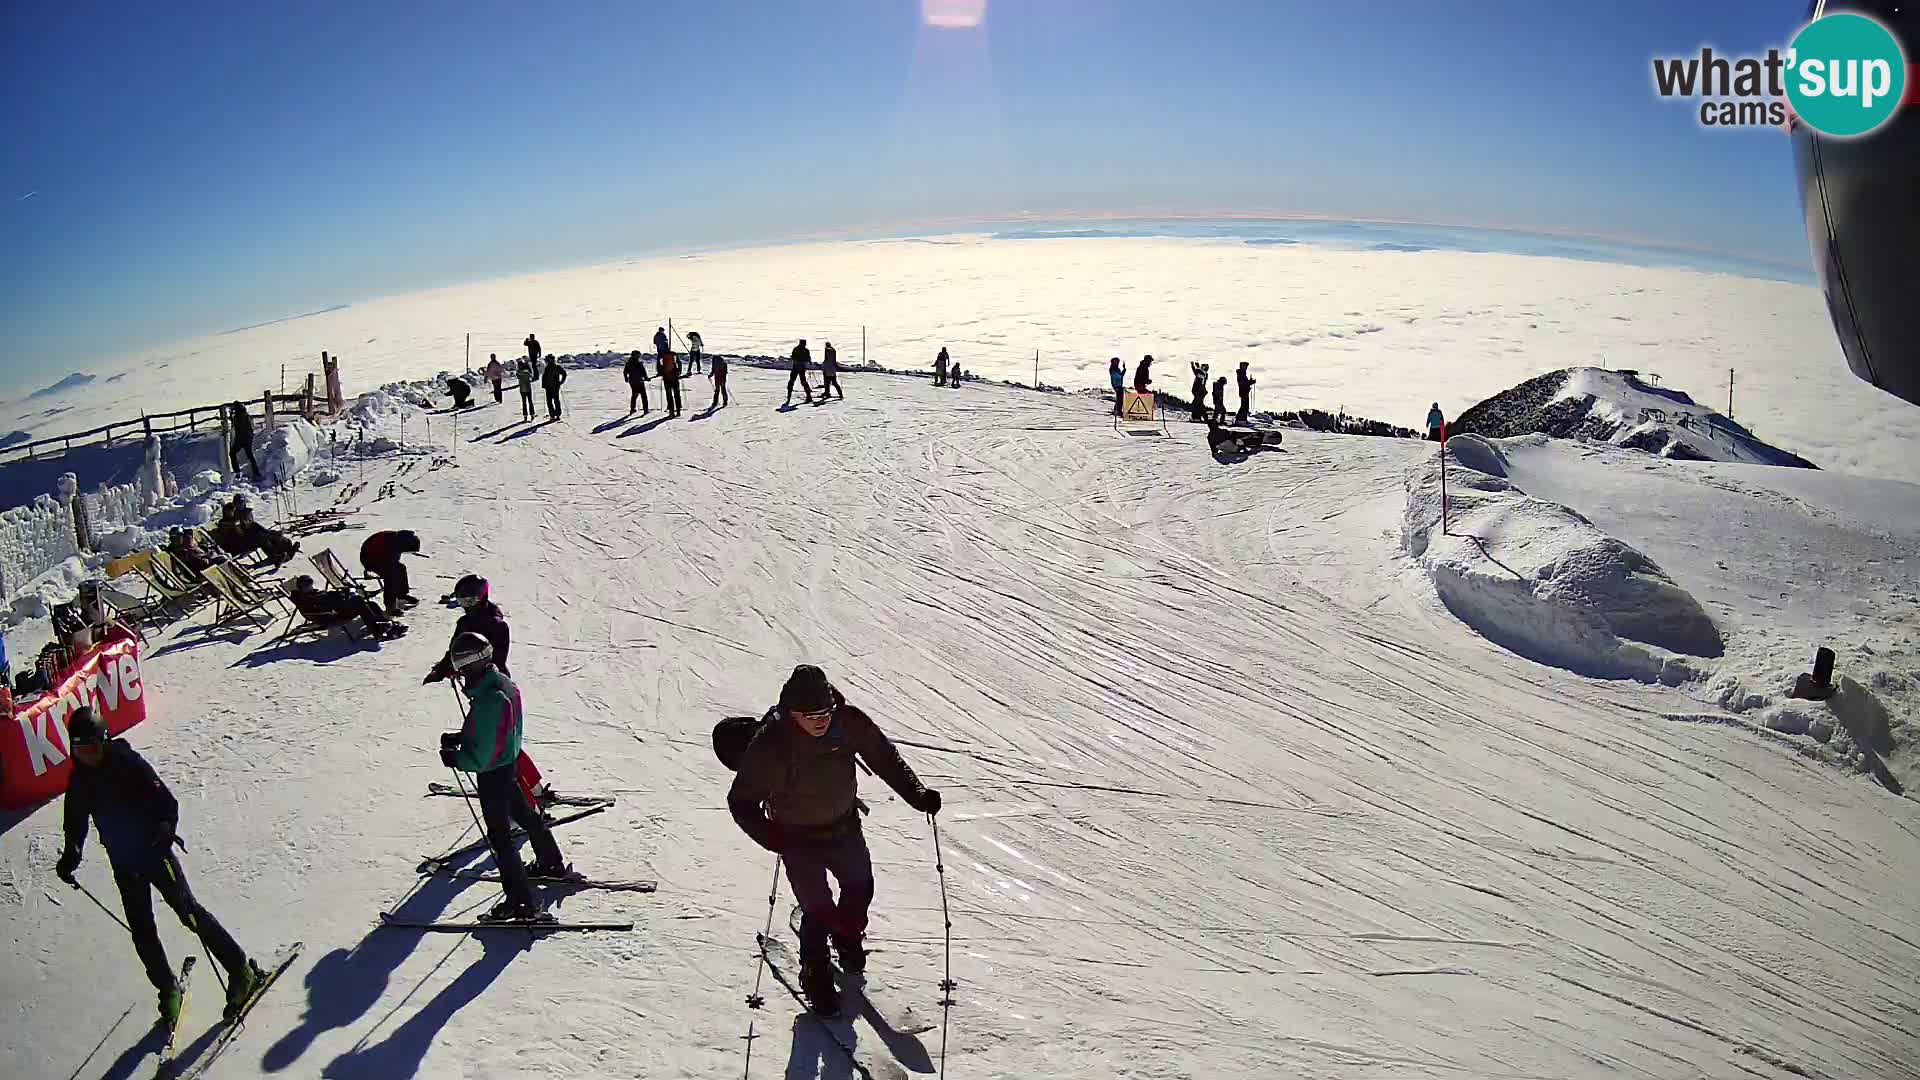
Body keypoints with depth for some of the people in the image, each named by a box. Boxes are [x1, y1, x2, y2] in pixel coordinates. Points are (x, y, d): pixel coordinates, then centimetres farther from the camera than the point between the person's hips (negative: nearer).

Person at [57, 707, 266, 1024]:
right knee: (142, 931, 9)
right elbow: (76, 823, 14)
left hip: (155, 852, -5)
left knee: (188, 910, -4)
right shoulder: (79, 779, 0)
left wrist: (166, 830, -36)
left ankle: (242, 971, 5)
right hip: (123, 864, 6)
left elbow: (166, 801, -19)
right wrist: (70, 857, -1)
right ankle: (169, 989, 26)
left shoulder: (127, 762, -17)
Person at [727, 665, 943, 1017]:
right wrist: (772, 839, -33)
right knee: (818, 909, -2)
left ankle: (847, 937, 53)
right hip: (798, 839, -4)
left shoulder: (849, 722, -22)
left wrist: (917, 794, -16)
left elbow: (885, 757, -5)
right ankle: (816, 977, 27)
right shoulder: (770, 744, -30)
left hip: (845, 827, 4)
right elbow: (741, 802, -20)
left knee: (861, 889, 18)